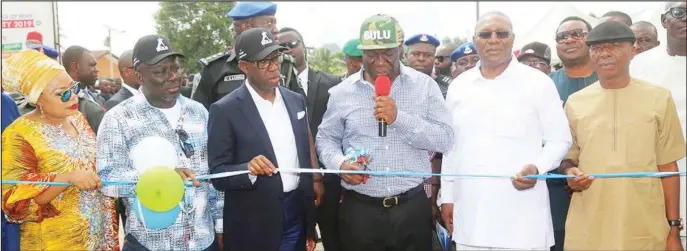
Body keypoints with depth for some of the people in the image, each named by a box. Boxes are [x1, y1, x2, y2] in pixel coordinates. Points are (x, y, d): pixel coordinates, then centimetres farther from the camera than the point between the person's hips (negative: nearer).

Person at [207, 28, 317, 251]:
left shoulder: (296, 100, 6)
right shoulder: (225, 110, -10)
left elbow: (304, 158, 11)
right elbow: (217, 174, -8)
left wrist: (311, 225, 11)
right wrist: (249, 170, -28)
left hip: (297, 217, 4)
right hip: (254, 227, -4)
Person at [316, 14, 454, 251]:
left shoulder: (424, 85, -1)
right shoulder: (342, 92, 2)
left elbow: (445, 140, -7)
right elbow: (326, 138, 10)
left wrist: (399, 118, -19)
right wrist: (340, 163, -10)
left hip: (413, 206, 0)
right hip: (360, 208, 1)